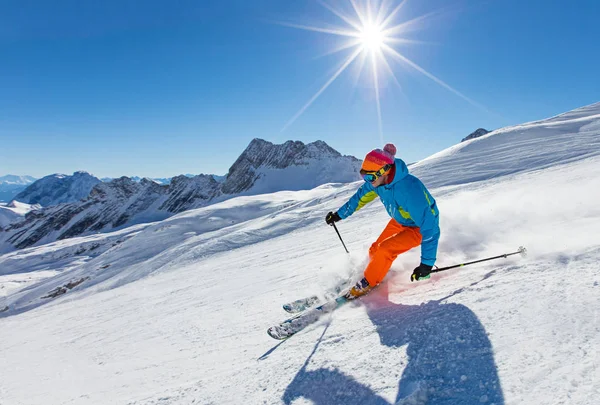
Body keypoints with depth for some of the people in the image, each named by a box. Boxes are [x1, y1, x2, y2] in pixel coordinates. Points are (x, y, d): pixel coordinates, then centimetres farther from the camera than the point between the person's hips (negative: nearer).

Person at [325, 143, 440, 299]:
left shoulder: (409, 190, -42)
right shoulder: (377, 180, -19)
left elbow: (429, 228, -39)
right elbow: (361, 196, 3)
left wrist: (427, 263, -40)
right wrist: (339, 214, 11)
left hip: (419, 227, -7)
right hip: (399, 221, 7)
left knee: (384, 251, -21)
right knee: (375, 250, 4)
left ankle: (366, 285, 0)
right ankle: (375, 274, 32)